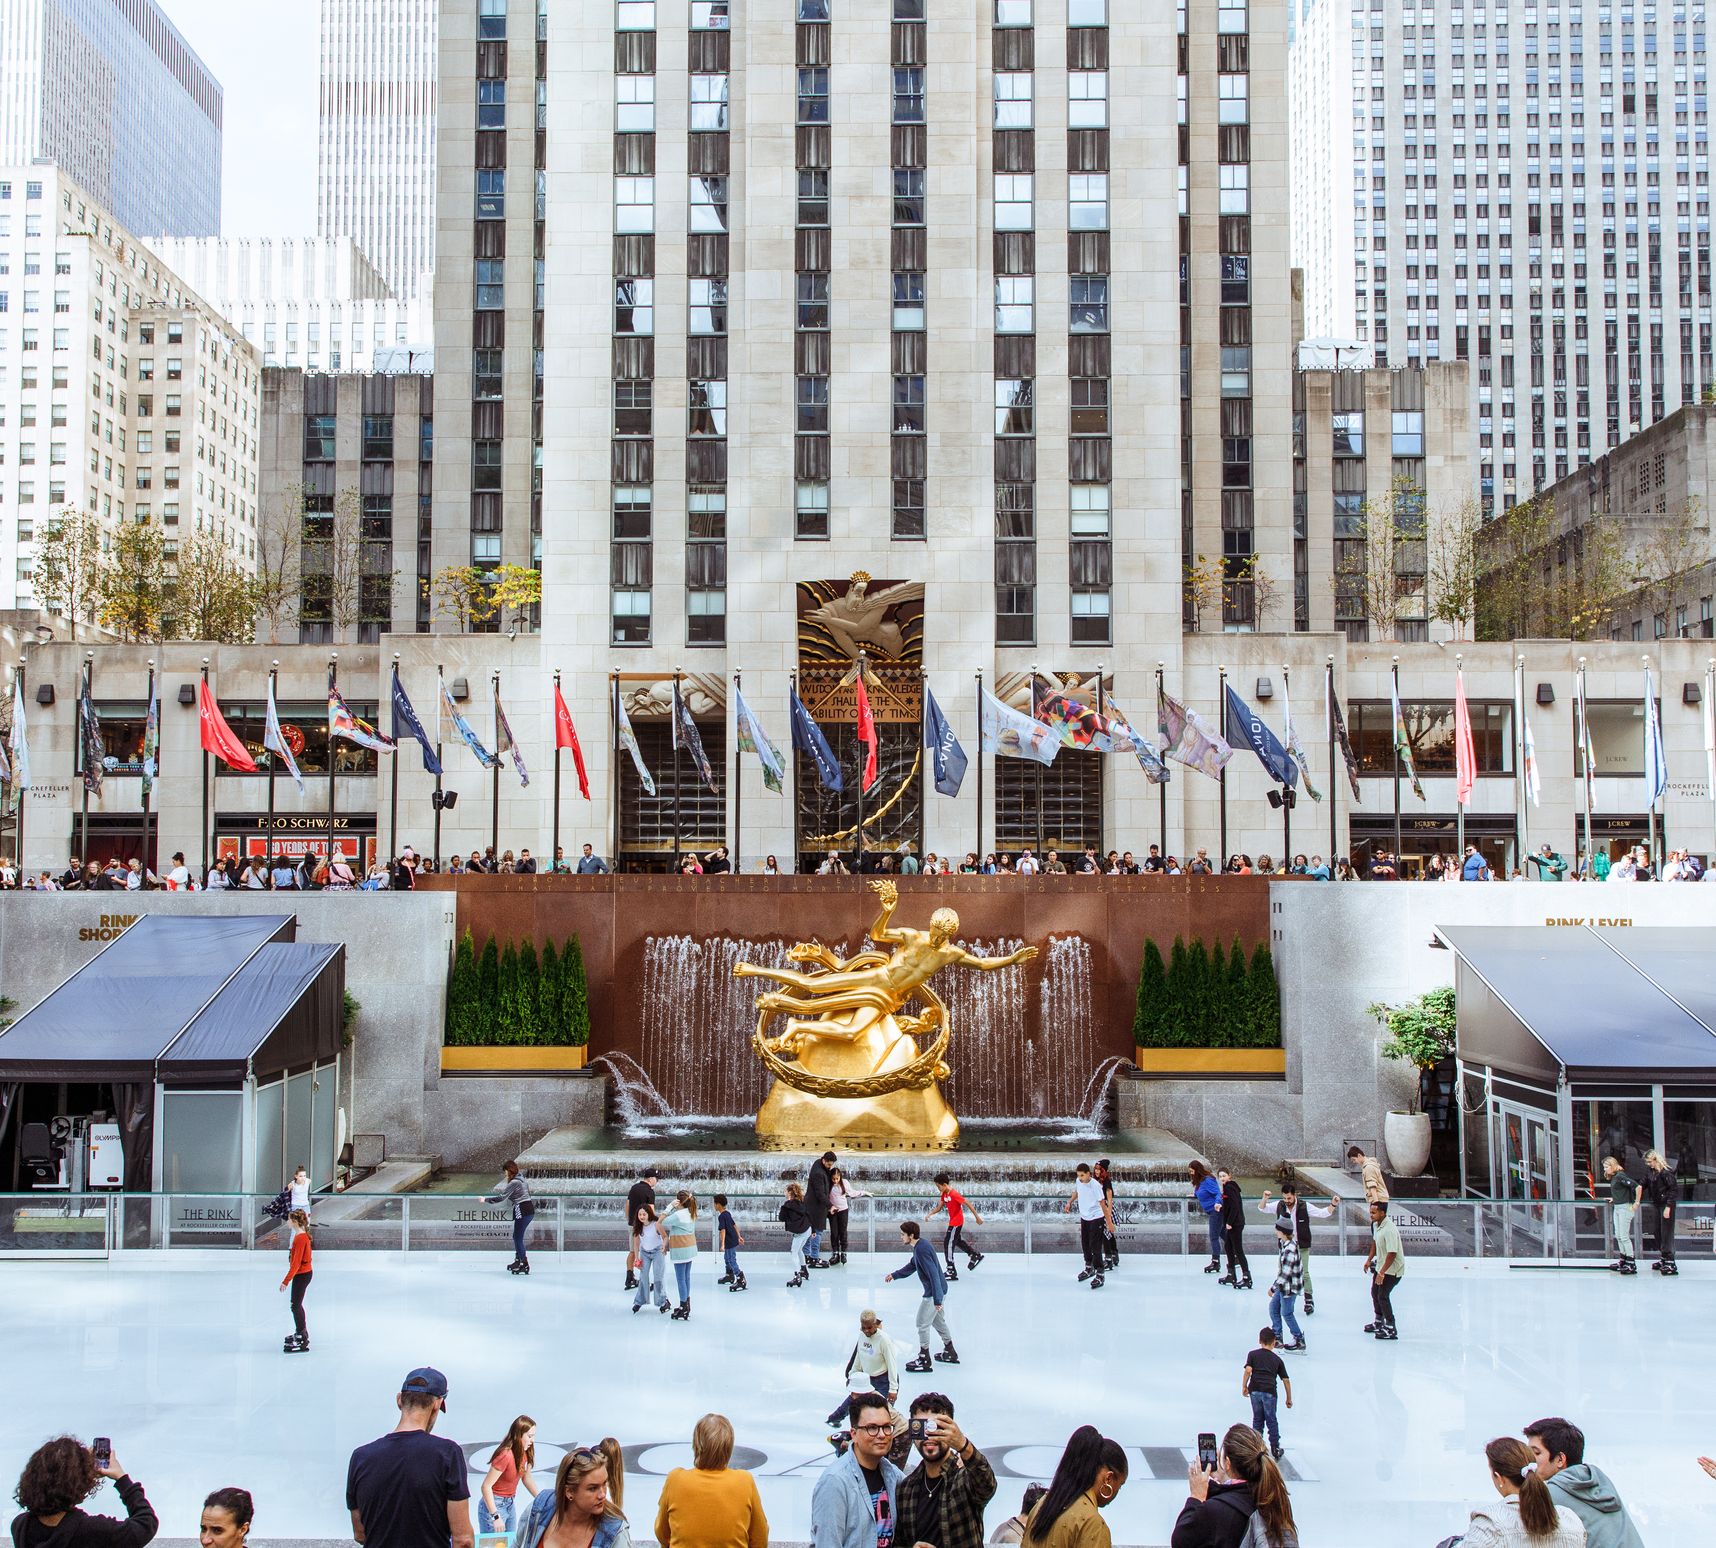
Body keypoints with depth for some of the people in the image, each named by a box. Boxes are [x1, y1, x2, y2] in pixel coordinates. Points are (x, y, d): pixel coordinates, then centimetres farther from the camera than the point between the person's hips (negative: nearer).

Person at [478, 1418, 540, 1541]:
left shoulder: (524, 1453, -1)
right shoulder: (505, 1455, -24)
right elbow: (486, 1486, -23)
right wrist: (495, 1516, -23)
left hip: (510, 1504, 8)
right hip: (494, 1504, -8)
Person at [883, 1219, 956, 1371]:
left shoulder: (922, 1250, -26)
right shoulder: (919, 1246, 6)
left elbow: (933, 1274, -29)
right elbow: (912, 1265, 24)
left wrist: (937, 1299, -29)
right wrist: (894, 1275, 25)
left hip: (934, 1293, -10)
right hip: (937, 1290, 10)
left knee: (922, 1324, 0)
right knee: (938, 1321, 24)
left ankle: (924, 1361, 10)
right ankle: (950, 1353, 37)